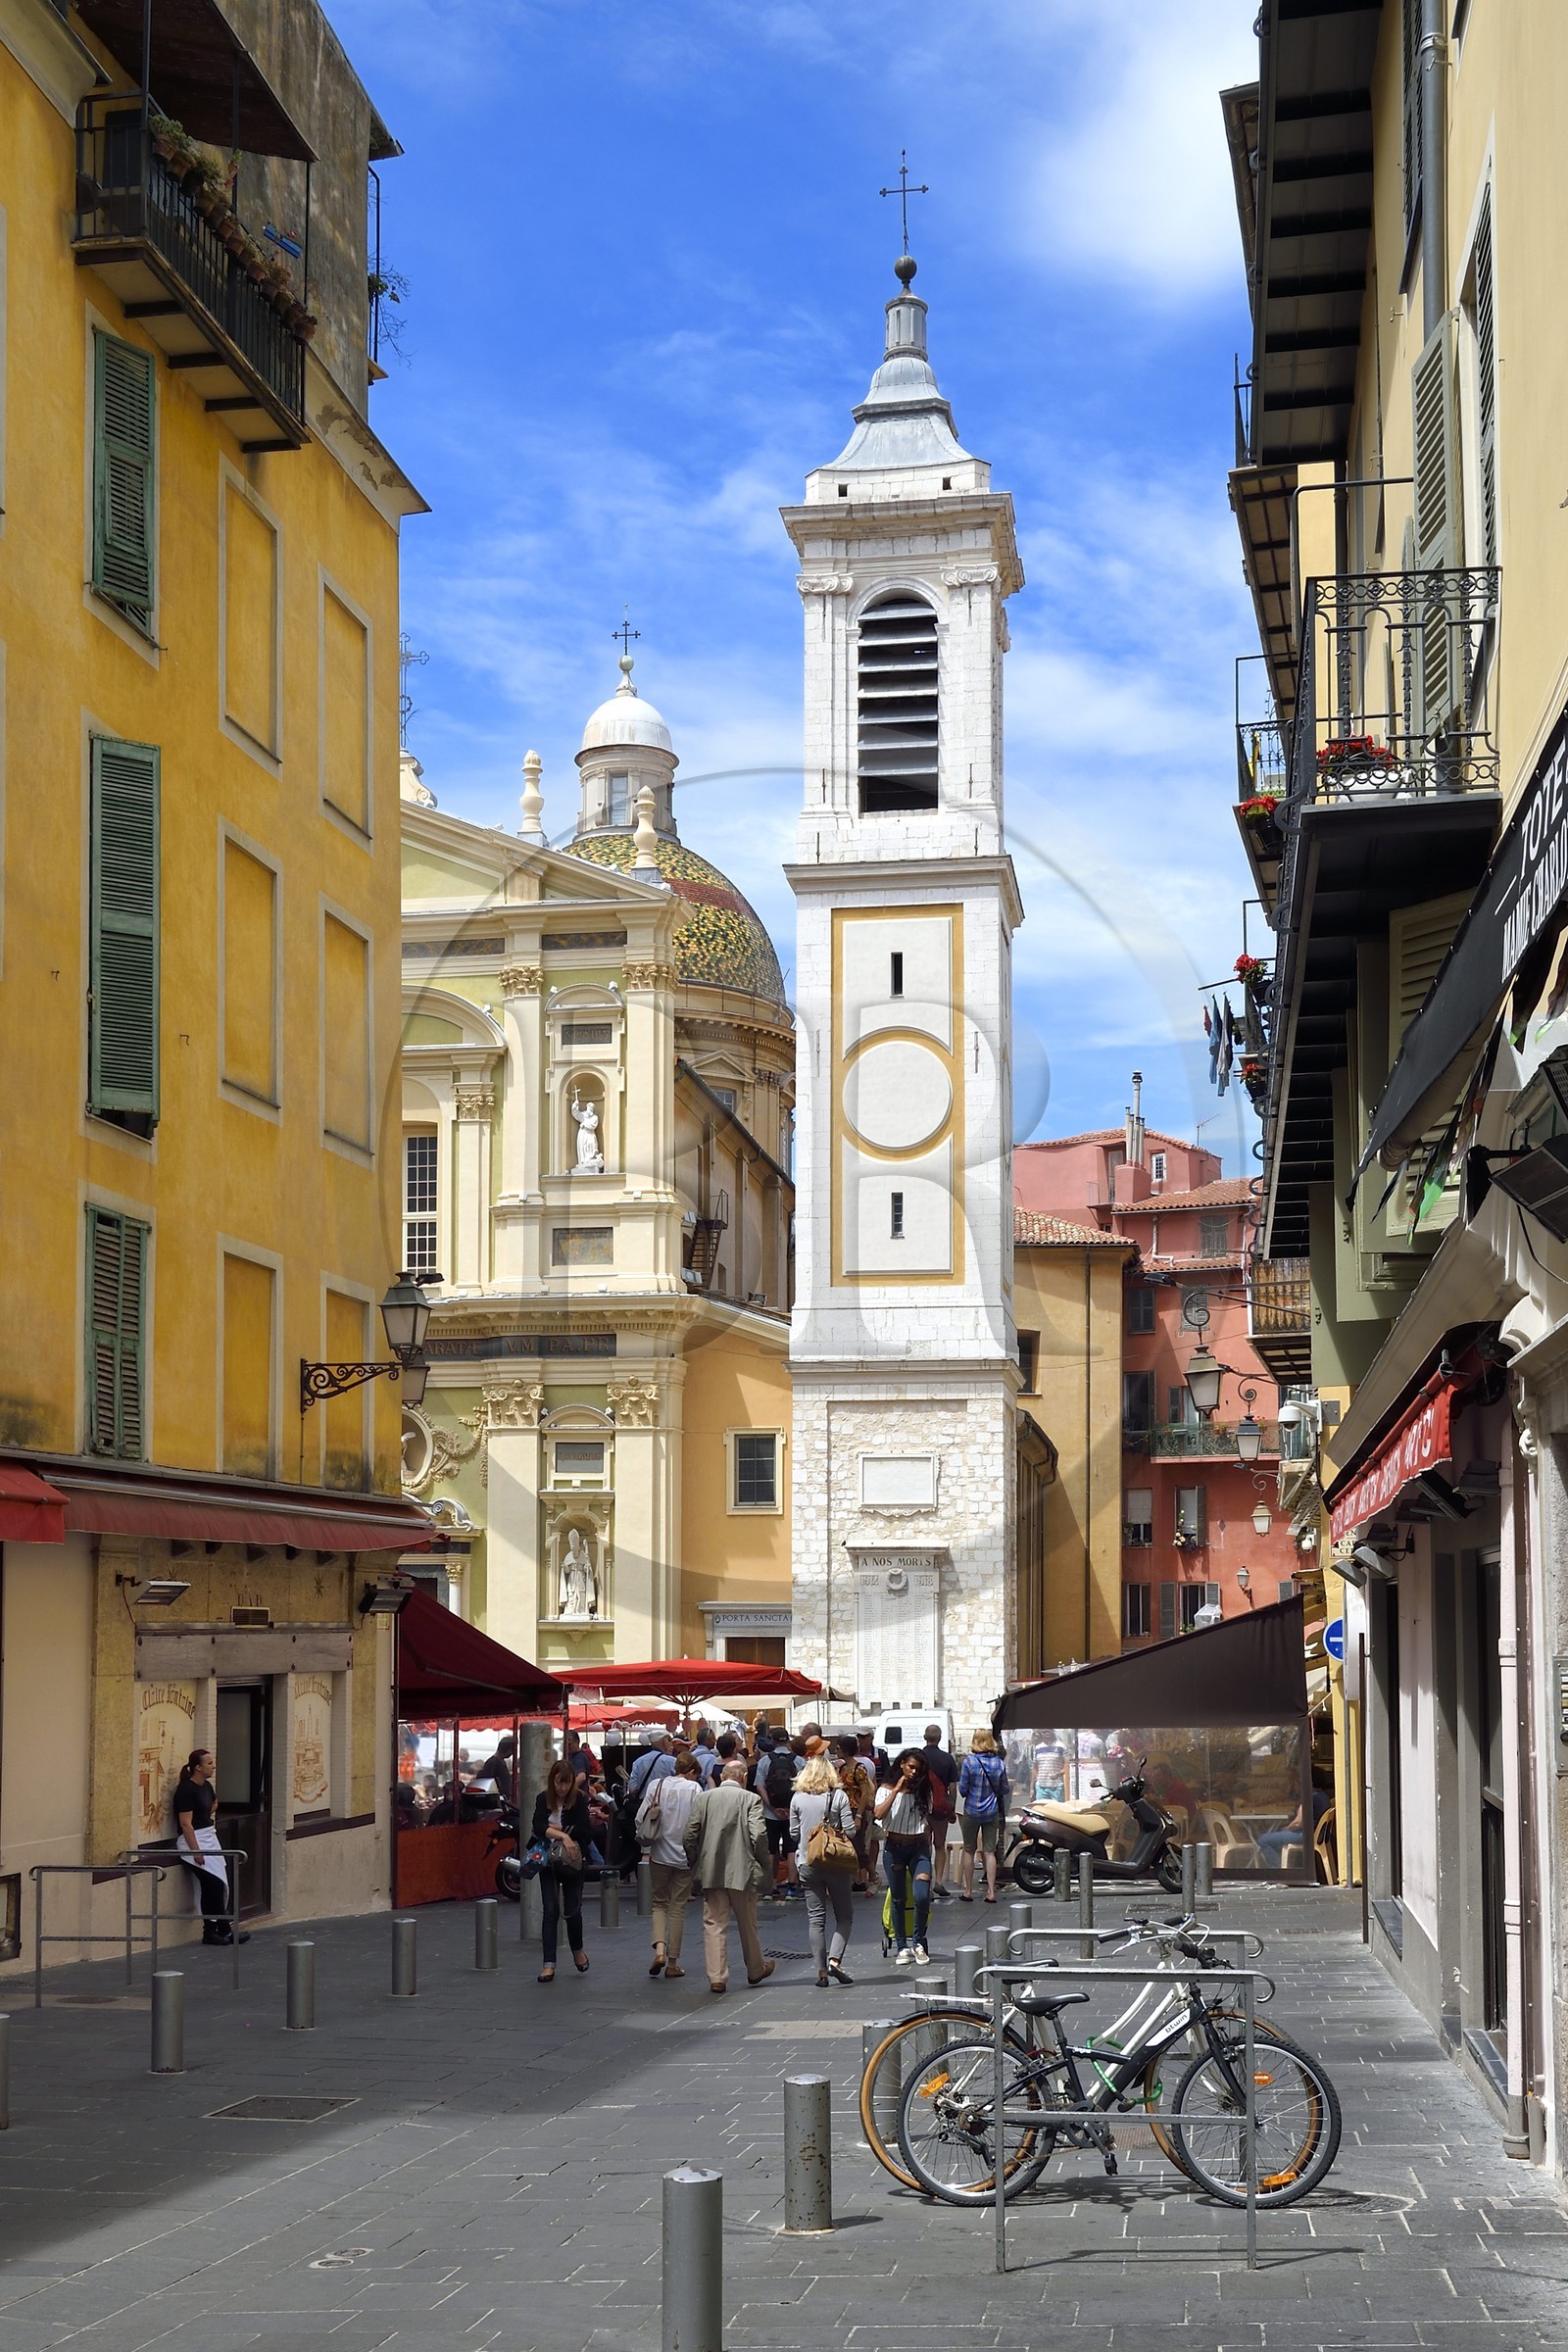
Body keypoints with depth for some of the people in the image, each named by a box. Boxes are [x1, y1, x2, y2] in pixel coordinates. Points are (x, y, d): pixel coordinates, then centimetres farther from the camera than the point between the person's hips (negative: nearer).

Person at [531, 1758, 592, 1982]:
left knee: (572, 1910, 1)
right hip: (549, 1862, 1)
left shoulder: (579, 1800, -7)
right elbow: (538, 1827, -16)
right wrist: (563, 1835, -28)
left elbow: (585, 1831, -17)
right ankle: (549, 1964, -1)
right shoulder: (543, 1799, -2)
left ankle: (578, 1951, 31)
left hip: (573, 1863, -1)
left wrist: (555, 1829, -14)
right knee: (551, 1911, -2)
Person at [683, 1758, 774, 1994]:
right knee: (747, 1923, 15)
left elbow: (689, 1836, 0)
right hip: (742, 1871, -1)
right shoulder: (751, 1799, -5)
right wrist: (762, 1865, -1)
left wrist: (696, 1863, 12)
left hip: (711, 1873, 1)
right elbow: (759, 1835, -15)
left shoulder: (704, 1798, 3)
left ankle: (717, 1978, -1)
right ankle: (755, 1970, 31)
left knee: (714, 1924, 4)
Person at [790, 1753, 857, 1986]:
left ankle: (822, 1970, 4)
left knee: (816, 1918, 6)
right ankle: (834, 1960, -8)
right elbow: (850, 1831, -9)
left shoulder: (798, 1798, -1)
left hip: (808, 1864, 2)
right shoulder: (838, 1796, -7)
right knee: (845, 1916, 9)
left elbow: (794, 1833, 5)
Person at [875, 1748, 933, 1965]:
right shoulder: (887, 1789, 1)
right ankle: (902, 1947, 15)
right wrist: (897, 1790, -16)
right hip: (894, 1847, -1)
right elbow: (879, 1814, -17)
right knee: (898, 1899, 5)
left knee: (922, 1896, -14)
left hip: (919, 1848, 1)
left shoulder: (924, 1792, 9)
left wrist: (927, 1846, 12)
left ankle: (919, 1942, 4)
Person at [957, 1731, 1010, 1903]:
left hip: (972, 1811, -2)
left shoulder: (968, 1761, -12)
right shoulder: (999, 1763, -3)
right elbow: (1004, 1789, 4)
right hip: (992, 1811, 2)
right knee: (990, 1852, 6)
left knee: (969, 1850, 10)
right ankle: (991, 1891, 3)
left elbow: (963, 1789, -10)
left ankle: (968, 1891, 14)